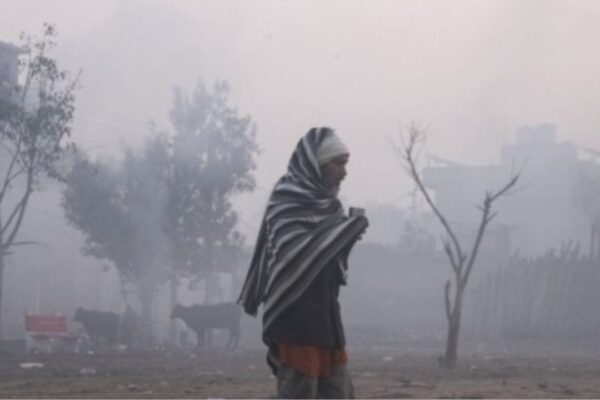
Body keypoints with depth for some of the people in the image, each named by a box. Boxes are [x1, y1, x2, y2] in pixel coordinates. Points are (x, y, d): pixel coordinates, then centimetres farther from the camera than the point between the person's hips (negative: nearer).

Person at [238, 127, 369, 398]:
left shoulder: (324, 202, 15)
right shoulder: (286, 201, -9)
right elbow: (293, 252, -23)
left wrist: (349, 233, 1)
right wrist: (347, 229, -17)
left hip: (325, 316, 9)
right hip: (295, 317, -8)